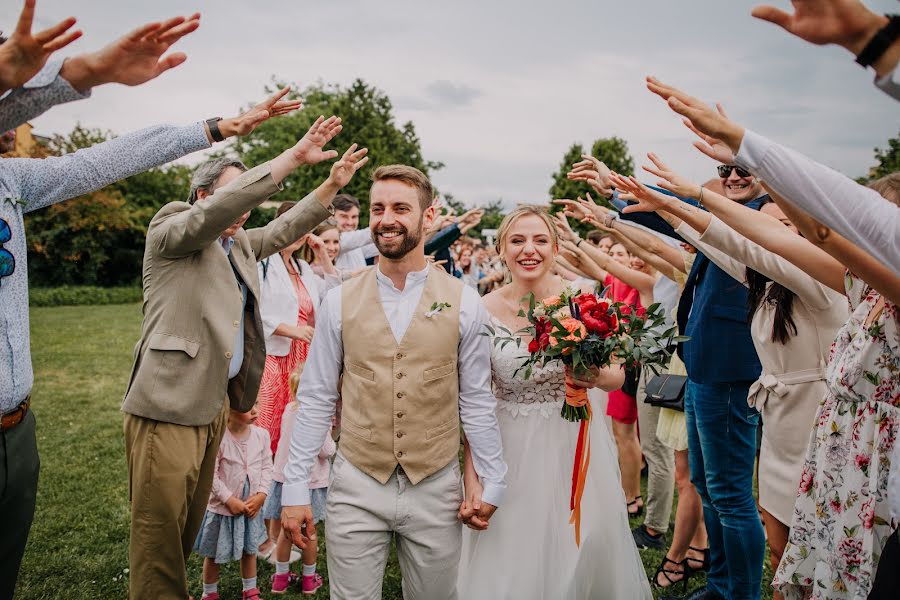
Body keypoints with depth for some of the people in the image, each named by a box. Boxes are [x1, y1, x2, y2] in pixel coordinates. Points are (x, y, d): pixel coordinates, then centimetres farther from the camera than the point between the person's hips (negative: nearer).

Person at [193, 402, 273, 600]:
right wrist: (230, 500, -19)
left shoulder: (261, 434, -8)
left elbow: (266, 467, 0)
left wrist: (261, 494, -10)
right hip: (222, 507, -4)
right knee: (214, 555, 15)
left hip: (251, 507, 4)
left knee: (250, 550, 19)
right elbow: (211, 475, -20)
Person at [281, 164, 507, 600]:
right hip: (356, 489, 0)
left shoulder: (464, 303, -5)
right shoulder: (340, 302, -3)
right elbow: (317, 400, 1)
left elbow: (476, 400, 1)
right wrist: (294, 489, 0)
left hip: (436, 490, 0)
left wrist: (492, 482, 2)